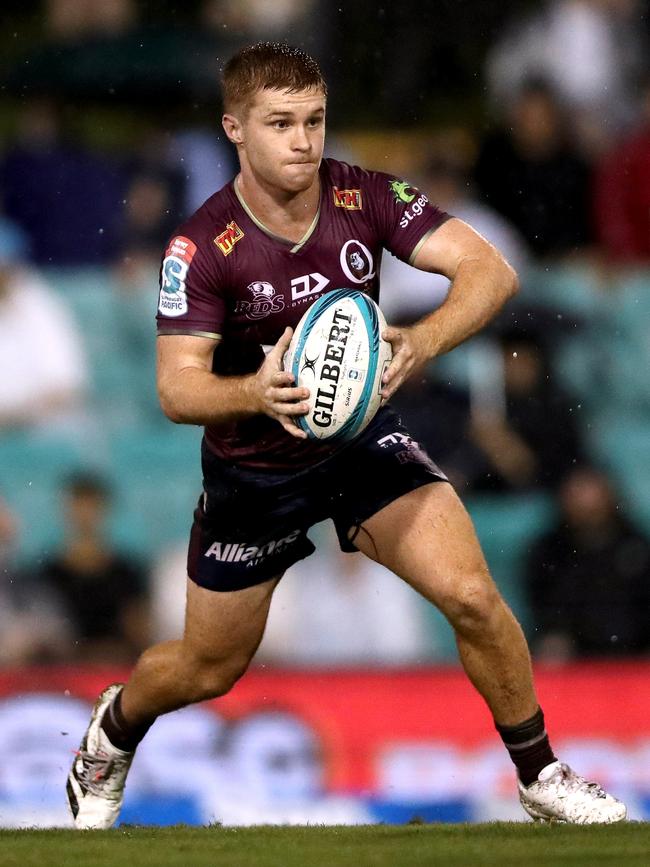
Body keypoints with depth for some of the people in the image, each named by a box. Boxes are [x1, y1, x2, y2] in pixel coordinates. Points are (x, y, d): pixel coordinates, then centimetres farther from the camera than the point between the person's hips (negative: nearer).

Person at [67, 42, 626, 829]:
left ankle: (541, 776, 2)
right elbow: (177, 387, -27)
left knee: (471, 596, -18)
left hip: (363, 438, 2)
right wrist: (257, 392, -48)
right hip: (253, 468, -1)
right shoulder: (202, 247, -23)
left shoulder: (365, 198, -17)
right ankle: (113, 729, 48)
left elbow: (489, 270, -24)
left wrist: (421, 342, -43)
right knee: (207, 671, 13)